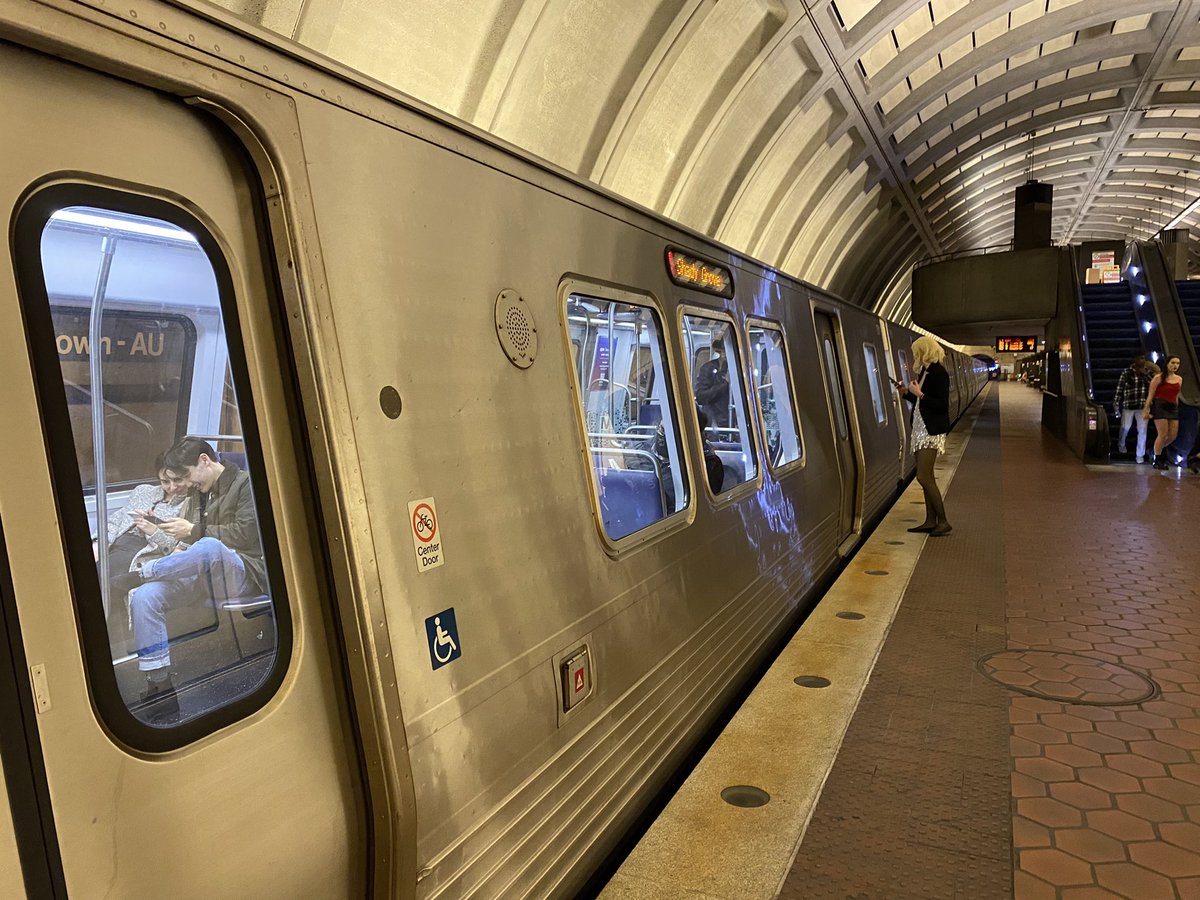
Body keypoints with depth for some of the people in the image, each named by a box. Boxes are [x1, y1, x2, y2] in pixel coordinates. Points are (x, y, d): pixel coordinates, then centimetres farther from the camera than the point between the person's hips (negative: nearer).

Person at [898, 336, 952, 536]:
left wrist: (919, 393, -19)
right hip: (920, 429, 9)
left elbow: (942, 406, -18)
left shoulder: (939, 373, -14)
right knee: (926, 477, 11)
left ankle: (943, 522, -2)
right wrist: (906, 392, 11)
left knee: (924, 477, -11)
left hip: (932, 431, -9)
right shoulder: (924, 372, 12)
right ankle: (931, 521, 17)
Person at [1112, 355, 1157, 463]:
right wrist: (1116, 402, -4)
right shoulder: (1127, 372, -3)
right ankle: (1121, 444, 43)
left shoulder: (1149, 371, 4)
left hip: (1143, 406, 2)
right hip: (1128, 405, -2)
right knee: (1125, 427, 13)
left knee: (1142, 430, 2)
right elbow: (1120, 387, -2)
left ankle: (1140, 455, 12)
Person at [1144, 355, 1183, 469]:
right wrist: (1146, 409, -10)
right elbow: (1150, 395, -6)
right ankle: (1157, 461, 3)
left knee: (1173, 435, 3)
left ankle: (1157, 449, 30)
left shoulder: (1179, 379, 13)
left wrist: (1176, 408, 19)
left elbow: (1176, 396, 20)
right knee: (1163, 434, -9)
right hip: (1160, 407, -6)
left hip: (1173, 408, 6)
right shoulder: (1158, 378, -5)